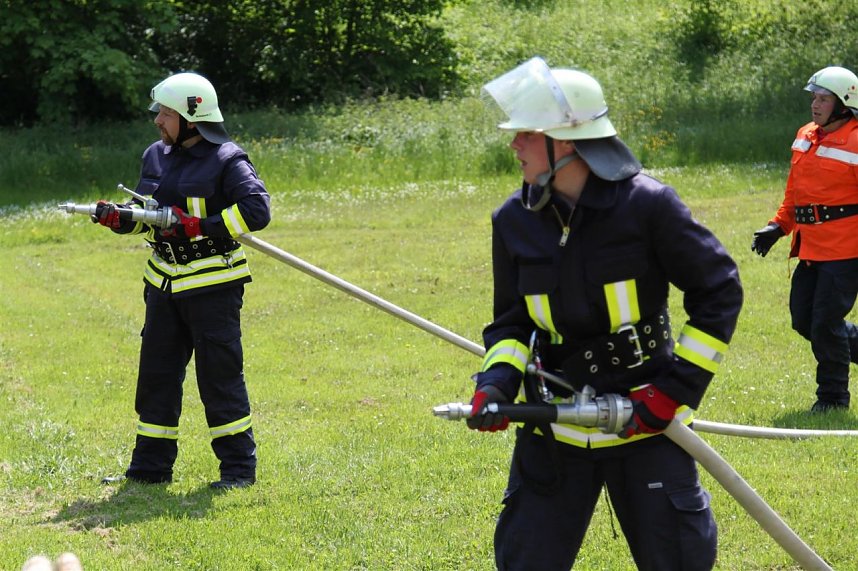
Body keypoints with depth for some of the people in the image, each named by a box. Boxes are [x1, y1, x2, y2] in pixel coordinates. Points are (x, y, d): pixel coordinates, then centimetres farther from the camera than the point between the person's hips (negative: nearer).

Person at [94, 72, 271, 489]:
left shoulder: (226, 160, -11)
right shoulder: (157, 156, 11)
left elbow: (256, 210, -21)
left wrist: (198, 228, -24)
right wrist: (117, 217, -4)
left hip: (212, 285, -7)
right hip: (164, 283, 7)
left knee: (220, 376, -4)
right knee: (156, 374, 9)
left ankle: (239, 467, 5)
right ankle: (150, 466, 17)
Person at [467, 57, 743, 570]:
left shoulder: (646, 205, -14)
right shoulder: (515, 221, -1)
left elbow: (720, 290, -6)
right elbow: (512, 321, 9)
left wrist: (680, 387, -10)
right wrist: (497, 382, -11)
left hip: (645, 420, -3)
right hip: (554, 431, 3)